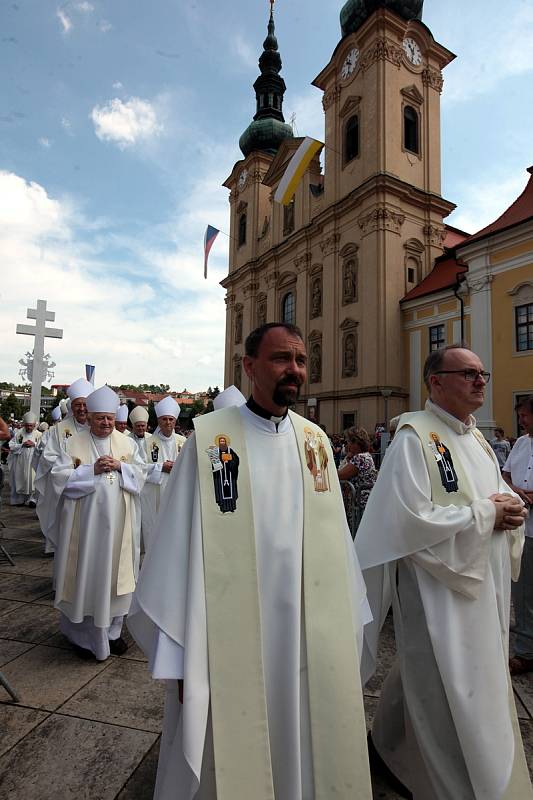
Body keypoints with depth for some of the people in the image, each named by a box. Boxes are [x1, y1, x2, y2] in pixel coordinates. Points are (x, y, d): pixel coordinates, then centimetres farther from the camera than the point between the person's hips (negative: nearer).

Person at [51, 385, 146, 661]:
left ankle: (112, 630, 29)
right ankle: (84, 634, 24)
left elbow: (140, 473, 4)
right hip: (86, 521, -2)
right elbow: (60, 475, -7)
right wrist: (92, 470, -17)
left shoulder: (127, 443, 6)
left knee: (115, 573, 11)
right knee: (87, 574, 4)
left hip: (118, 522, 3)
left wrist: (119, 467, -13)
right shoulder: (74, 444, -1)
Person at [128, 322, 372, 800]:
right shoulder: (210, 437, -13)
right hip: (232, 634, -4)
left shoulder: (314, 438, 1)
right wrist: (181, 655, -9)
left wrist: (343, 626, 9)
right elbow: (182, 545, -12)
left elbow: (334, 534, 5)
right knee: (231, 752, 17)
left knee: (308, 746, 22)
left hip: (312, 631, 5)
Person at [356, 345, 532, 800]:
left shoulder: (477, 440, 9)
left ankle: (389, 746, 48)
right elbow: (412, 521, -25)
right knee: (452, 701, 3)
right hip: (438, 592, -9)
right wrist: (485, 513, -17)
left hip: (483, 588, 9)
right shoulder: (415, 437, -18)